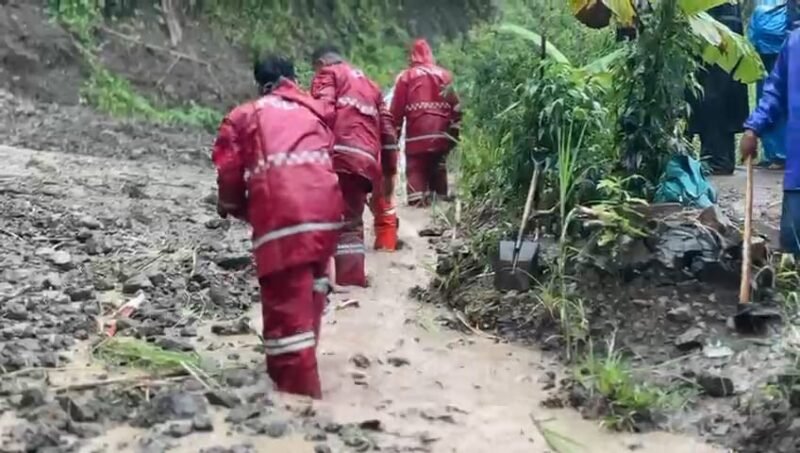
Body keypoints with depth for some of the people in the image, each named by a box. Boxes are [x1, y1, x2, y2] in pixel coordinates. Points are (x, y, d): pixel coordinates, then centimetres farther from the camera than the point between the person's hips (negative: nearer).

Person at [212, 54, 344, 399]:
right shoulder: (313, 112, 26)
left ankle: (302, 395, -3)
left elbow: (229, 174, 9)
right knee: (308, 292, 23)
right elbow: (325, 161, 19)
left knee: (287, 309, -2)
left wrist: (236, 209, 27)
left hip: (281, 216, -4)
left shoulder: (243, 117, 16)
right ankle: (292, 375, 35)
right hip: (326, 210, 5)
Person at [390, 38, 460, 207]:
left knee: (416, 168, -1)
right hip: (441, 133, 3)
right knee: (439, 168, 14)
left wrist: (394, 133, 8)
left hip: (417, 134, -3)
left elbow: (397, 109, 1)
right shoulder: (445, 75, 12)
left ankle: (417, 199, -13)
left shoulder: (406, 76, 3)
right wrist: (455, 130, 13)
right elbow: (456, 105, 9)